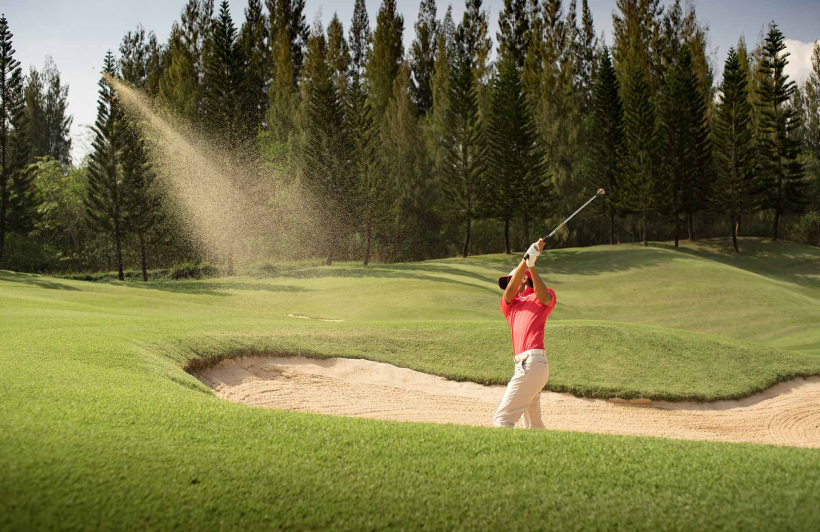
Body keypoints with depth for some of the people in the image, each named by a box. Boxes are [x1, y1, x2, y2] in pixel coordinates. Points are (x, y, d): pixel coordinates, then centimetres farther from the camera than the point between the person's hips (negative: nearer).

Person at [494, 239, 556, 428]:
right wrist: (526, 259, -8)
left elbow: (544, 297, -16)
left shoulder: (543, 297, 7)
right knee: (533, 426, 16)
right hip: (524, 364, 8)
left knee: (502, 419, -13)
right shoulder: (508, 304, 22)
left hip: (532, 362, -8)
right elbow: (511, 290, 2)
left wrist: (531, 266, -25)